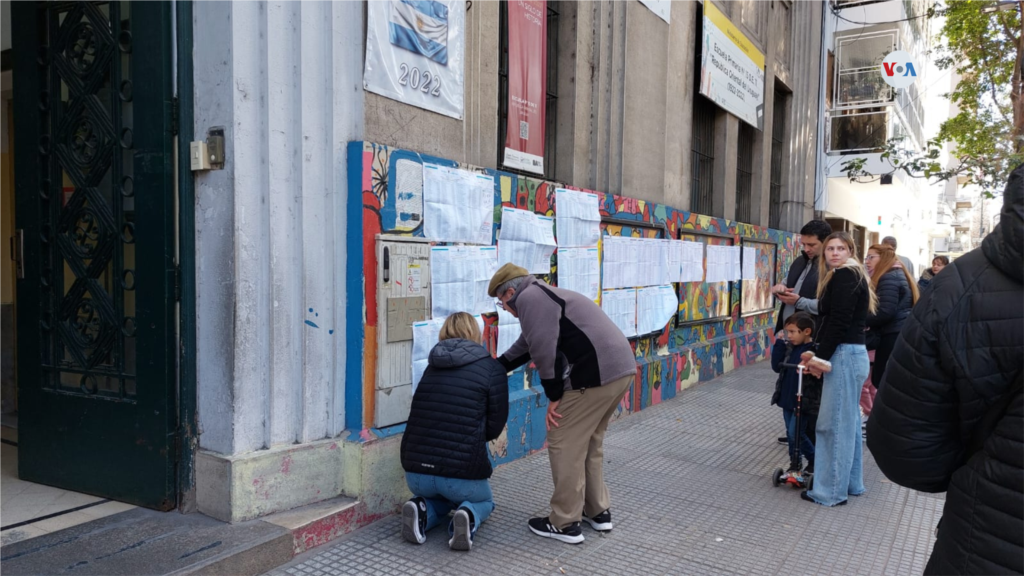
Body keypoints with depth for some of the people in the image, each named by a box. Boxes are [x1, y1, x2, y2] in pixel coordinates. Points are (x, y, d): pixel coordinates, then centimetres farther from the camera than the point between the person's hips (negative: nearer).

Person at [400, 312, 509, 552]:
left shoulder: (432, 366, 11)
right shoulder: (491, 368, -1)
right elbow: (495, 426, 0)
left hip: (416, 469, 3)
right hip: (462, 470, -3)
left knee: (440, 496, 37)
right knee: (484, 501, 30)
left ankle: (422, 510, 4)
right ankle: (468, 516, -3)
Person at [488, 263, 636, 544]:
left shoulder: (529, 298, -4)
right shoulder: (544, 296, 27)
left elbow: (544, 350, -15)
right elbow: (524, 348, 35)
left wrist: (553, 396, -7)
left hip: (595, 374, -10)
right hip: (621, 368, 10)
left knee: (565, 445, 2)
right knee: (590, 442, 23)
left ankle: (565, 524, 10)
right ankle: (598, 511, 31)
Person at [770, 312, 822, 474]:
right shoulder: (789, 347, 4)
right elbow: (777, 367, 1)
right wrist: (779, 344, -3)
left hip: (804, 401, -7)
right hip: (787, 398, 7)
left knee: (796, 434, -4)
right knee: (791, 433, 14)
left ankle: (815, 460, 18)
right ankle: (795, 462, 29)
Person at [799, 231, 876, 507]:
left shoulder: (844, 276, -12)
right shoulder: (852, 275, 19)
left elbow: (839, 322, -19)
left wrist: (820, 357, -15)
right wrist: (817, 353, 11)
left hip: (844, 356, -10)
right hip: (851, 354, 10)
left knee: (834, 424, -4)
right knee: (848, 421, 15)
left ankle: (831, 491, 3)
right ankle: (851, 483, 25)